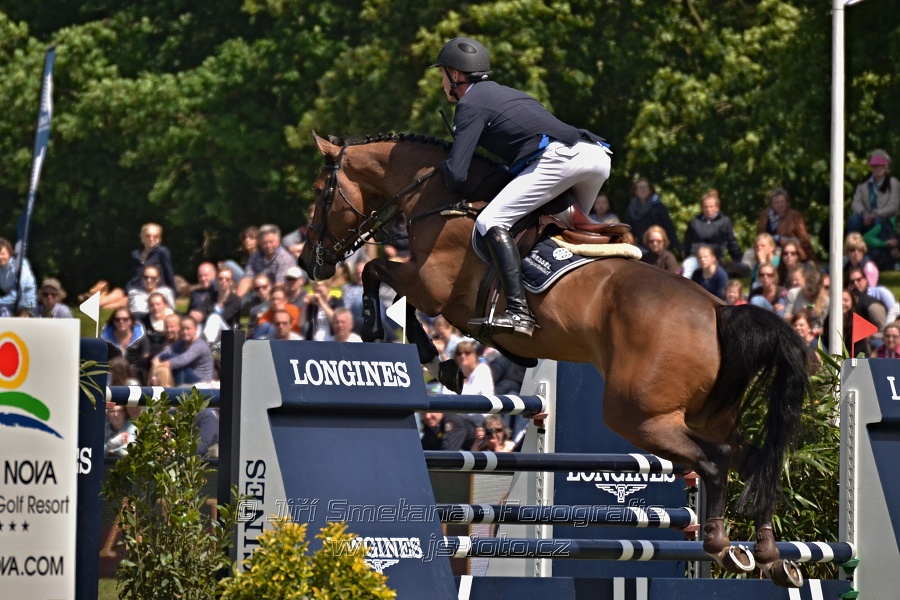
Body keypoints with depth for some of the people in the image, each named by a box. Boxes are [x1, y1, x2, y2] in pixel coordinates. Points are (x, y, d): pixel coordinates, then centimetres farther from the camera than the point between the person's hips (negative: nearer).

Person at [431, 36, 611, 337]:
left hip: (561, 157, -9)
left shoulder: (471, 105, 6)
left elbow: (456, 175, -1)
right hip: (599, 156, 9)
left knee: (491, 222, -13)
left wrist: (443, 166, 20)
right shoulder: (505, 93, 32)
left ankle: (518, 311, -27)